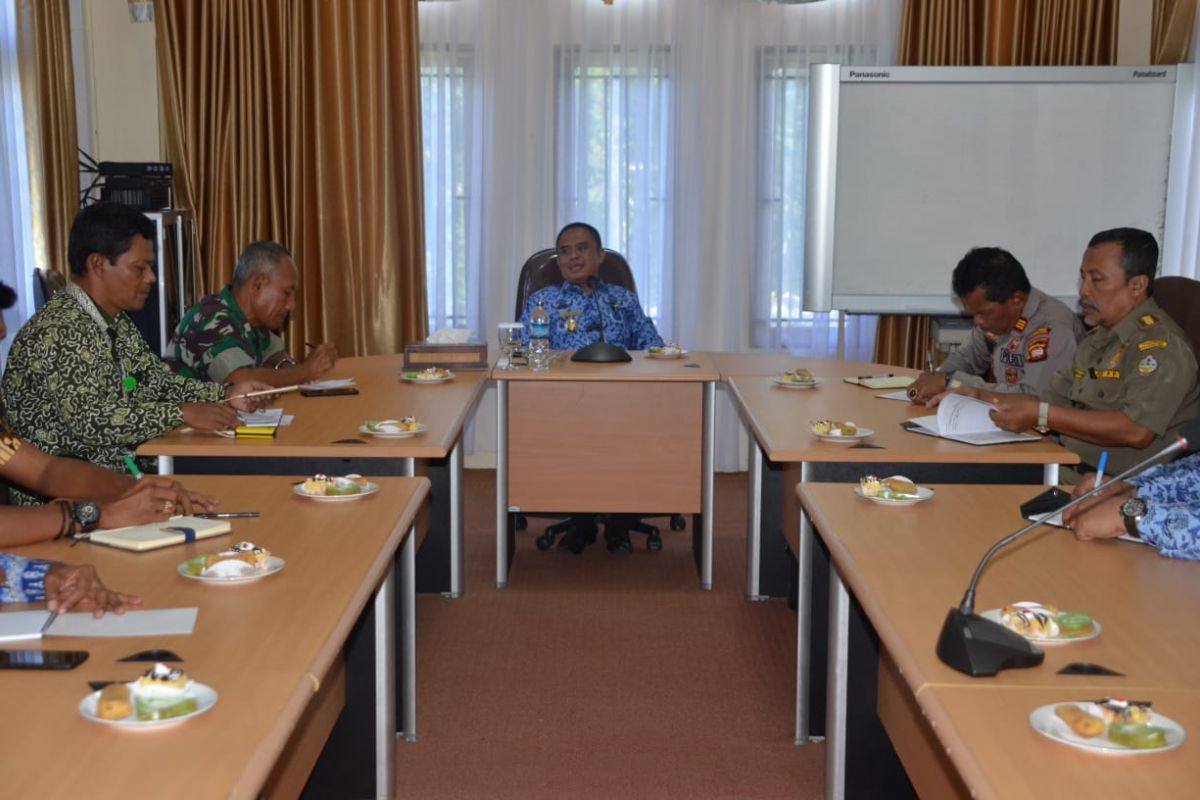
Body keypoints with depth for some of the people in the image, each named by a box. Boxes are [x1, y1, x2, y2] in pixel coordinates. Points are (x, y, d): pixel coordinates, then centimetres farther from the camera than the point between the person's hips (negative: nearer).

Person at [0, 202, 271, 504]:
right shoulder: (60, 331, -21)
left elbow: (156, 381, 12)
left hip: (114, 467, 9)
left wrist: (225, 394, -2)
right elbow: (90, 420, -28)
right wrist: (183, 413, -27)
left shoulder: (116, 321, 9)